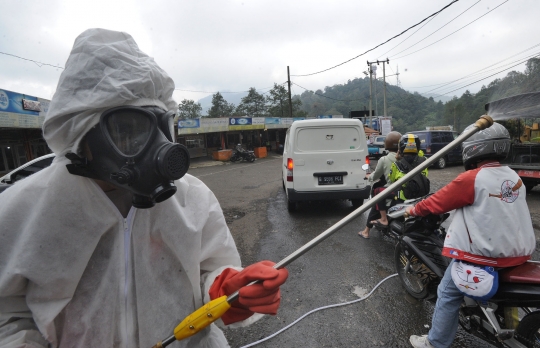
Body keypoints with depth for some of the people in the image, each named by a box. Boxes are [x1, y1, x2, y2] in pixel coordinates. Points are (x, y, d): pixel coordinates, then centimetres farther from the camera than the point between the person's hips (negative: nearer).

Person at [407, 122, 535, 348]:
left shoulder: (471, 179, -19)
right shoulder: (514, 177, 5)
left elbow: (437, 202, -10)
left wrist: (413, 210, 7)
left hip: (485, 254, -8)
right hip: (518, 252, 8)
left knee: (448, 294, 6)